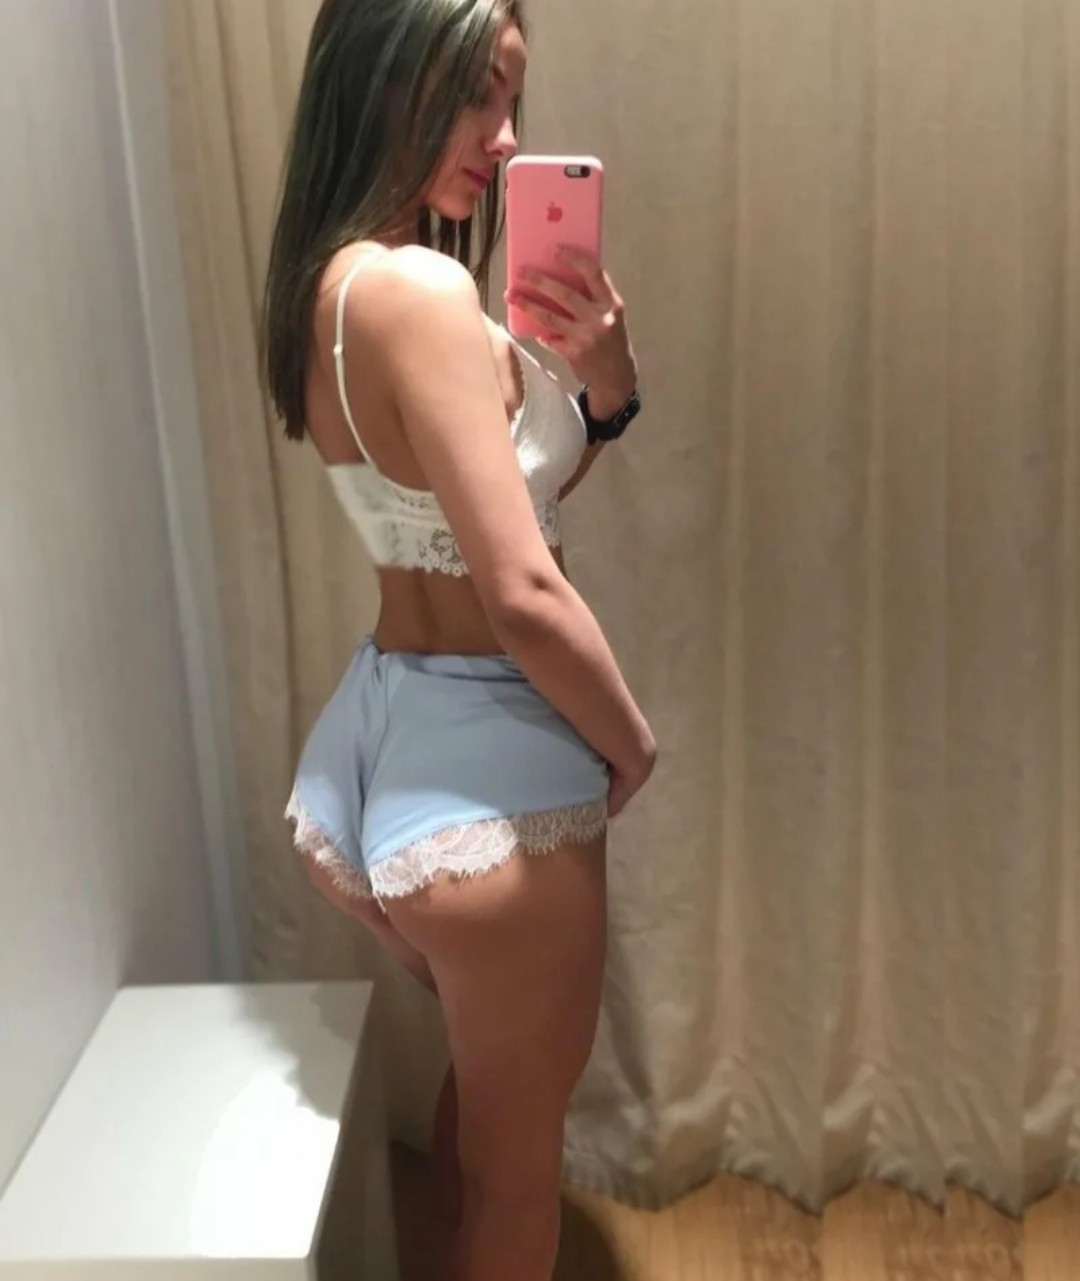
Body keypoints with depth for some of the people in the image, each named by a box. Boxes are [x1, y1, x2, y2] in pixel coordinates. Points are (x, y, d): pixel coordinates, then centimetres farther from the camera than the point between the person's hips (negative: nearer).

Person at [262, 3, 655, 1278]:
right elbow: (524, 591, -25)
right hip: (484, 767, -9)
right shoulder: (420, 291, -22)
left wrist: (602, 378, -3)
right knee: (516, 1159, 15)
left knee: (484, 1083, 32)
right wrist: (631, 745, -8)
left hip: (386, 732, 10)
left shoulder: (342, 282, 8)